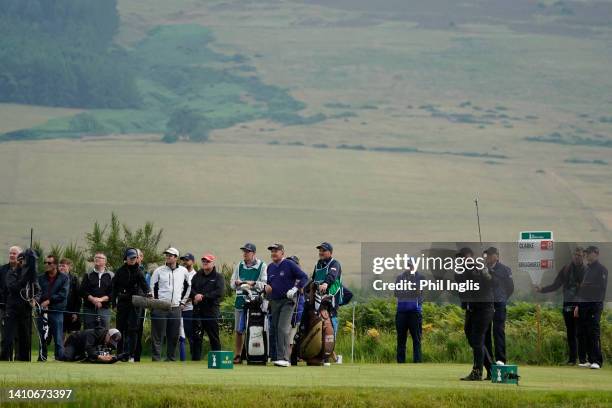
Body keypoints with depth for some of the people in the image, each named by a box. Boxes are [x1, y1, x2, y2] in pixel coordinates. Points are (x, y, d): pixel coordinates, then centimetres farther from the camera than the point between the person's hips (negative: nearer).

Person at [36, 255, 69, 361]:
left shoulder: (64, 278, 6)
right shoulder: (41, 278, 15)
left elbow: (63, 294, -5)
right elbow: (38, 291, 3)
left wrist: (49, 301, -12)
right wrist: (36, 299, -19)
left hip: (57, 312, -3)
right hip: (42, 311, 3)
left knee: (58, 339, -4)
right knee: (42, 339, 5)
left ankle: (59, 359, 0)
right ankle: (42, 359, 11)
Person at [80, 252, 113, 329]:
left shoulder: (110, 276, 7)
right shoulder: (88, 275, 12)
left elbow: (113, 293, -3)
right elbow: (82, 291, 2)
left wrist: (101, 299, -16)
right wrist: (92, 299, -14)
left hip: (104, 309, -1)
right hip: (89, 309, 1)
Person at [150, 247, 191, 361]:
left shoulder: (183, 271, 10)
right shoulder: (159, 271, 3)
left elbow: (188, 287, 24)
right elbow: (152, 288, 5)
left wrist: (183, 301, 17)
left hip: (176, 308, 3)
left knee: (174, 335, 4)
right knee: (158, 335, -6)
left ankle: (171, 358, 12)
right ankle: (156, 358, -6)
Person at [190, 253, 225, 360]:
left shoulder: (218, 277, 4)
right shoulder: (197, 275, 18)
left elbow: (219, 292, -10)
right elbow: (190, 288, 11)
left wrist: (203, 296, -15)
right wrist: (195, 295, -11)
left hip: (211, 310, -4)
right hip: (198, 310, 4)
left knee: (214, 336, -3)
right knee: (196, 335, 3)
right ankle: (195, 357, 7)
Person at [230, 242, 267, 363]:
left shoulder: (262, 266, 4)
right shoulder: (239, 266, 18)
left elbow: (265, 284, -5)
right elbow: (232, 283, 18)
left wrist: (253, 283, -20)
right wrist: (236, 283, -5)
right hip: (240, 300, 4)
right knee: (239, 330, 4)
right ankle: (237, 355, 11)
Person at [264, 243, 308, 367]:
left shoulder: (289, 265, -4)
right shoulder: (270, 267, 15)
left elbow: (304, 277, -7)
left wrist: (295, 289, -16)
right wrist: (267, 287, 5)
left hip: (287, 301, -7)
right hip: (274, 301, 7)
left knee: (283, 329, -18)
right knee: (275, 329, 7)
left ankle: (284, 358, -23)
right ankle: (280, 357, 15)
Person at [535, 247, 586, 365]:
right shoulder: (566, 269, 9)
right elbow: (555, 285, 12)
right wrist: (542, 289, 0)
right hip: (568, 305, 3)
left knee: (581, 333, -3)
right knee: (570, 333, 6)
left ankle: (582, 358, 3)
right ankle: (572, 358, 9)